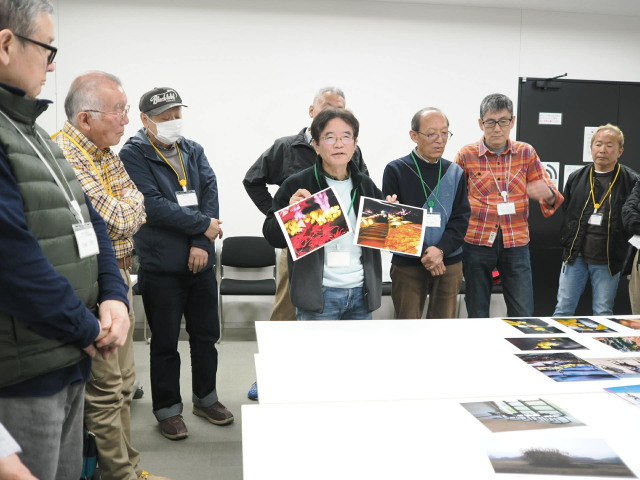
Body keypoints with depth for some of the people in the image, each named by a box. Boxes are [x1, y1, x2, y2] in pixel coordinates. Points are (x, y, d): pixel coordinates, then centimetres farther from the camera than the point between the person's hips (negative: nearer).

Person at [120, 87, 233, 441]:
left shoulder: (193, 152, 10)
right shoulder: (133, 155, -6)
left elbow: (210, 193, -1)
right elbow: (153, 205, -17)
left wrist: (202, 243, -13)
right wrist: (203, 224, -13)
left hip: (201, 261, 5)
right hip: (161, 266, -5)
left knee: (206, 335, 15)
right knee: (165, 343, 7)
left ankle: (206, 398, 34)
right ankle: (168, 409, 24)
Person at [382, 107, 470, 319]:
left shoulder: (455, 172, 8)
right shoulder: (396, 170, -2)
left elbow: (461, 218, 3)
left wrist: (441, 249, -14)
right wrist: (424, 253, -15)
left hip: (449, 262, 3)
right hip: (407, 264, -3)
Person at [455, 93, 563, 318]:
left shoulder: (526, 152, 5)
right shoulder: (466, 155, 0)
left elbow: (551, 196, 5)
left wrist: (547, 195, -19)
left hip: (516, 243, 1)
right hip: (476, 243, -1)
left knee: (524, 316, 3)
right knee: (477, 315, 8)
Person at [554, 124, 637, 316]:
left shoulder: (631, 181, -4)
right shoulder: (576, 178, 7)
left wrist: (626, 255, -8)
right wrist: (567, 243, 5)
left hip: (608, 261, -2)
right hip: (575, 257, 3)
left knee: (603, 313, 8)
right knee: (563, 309, 6)